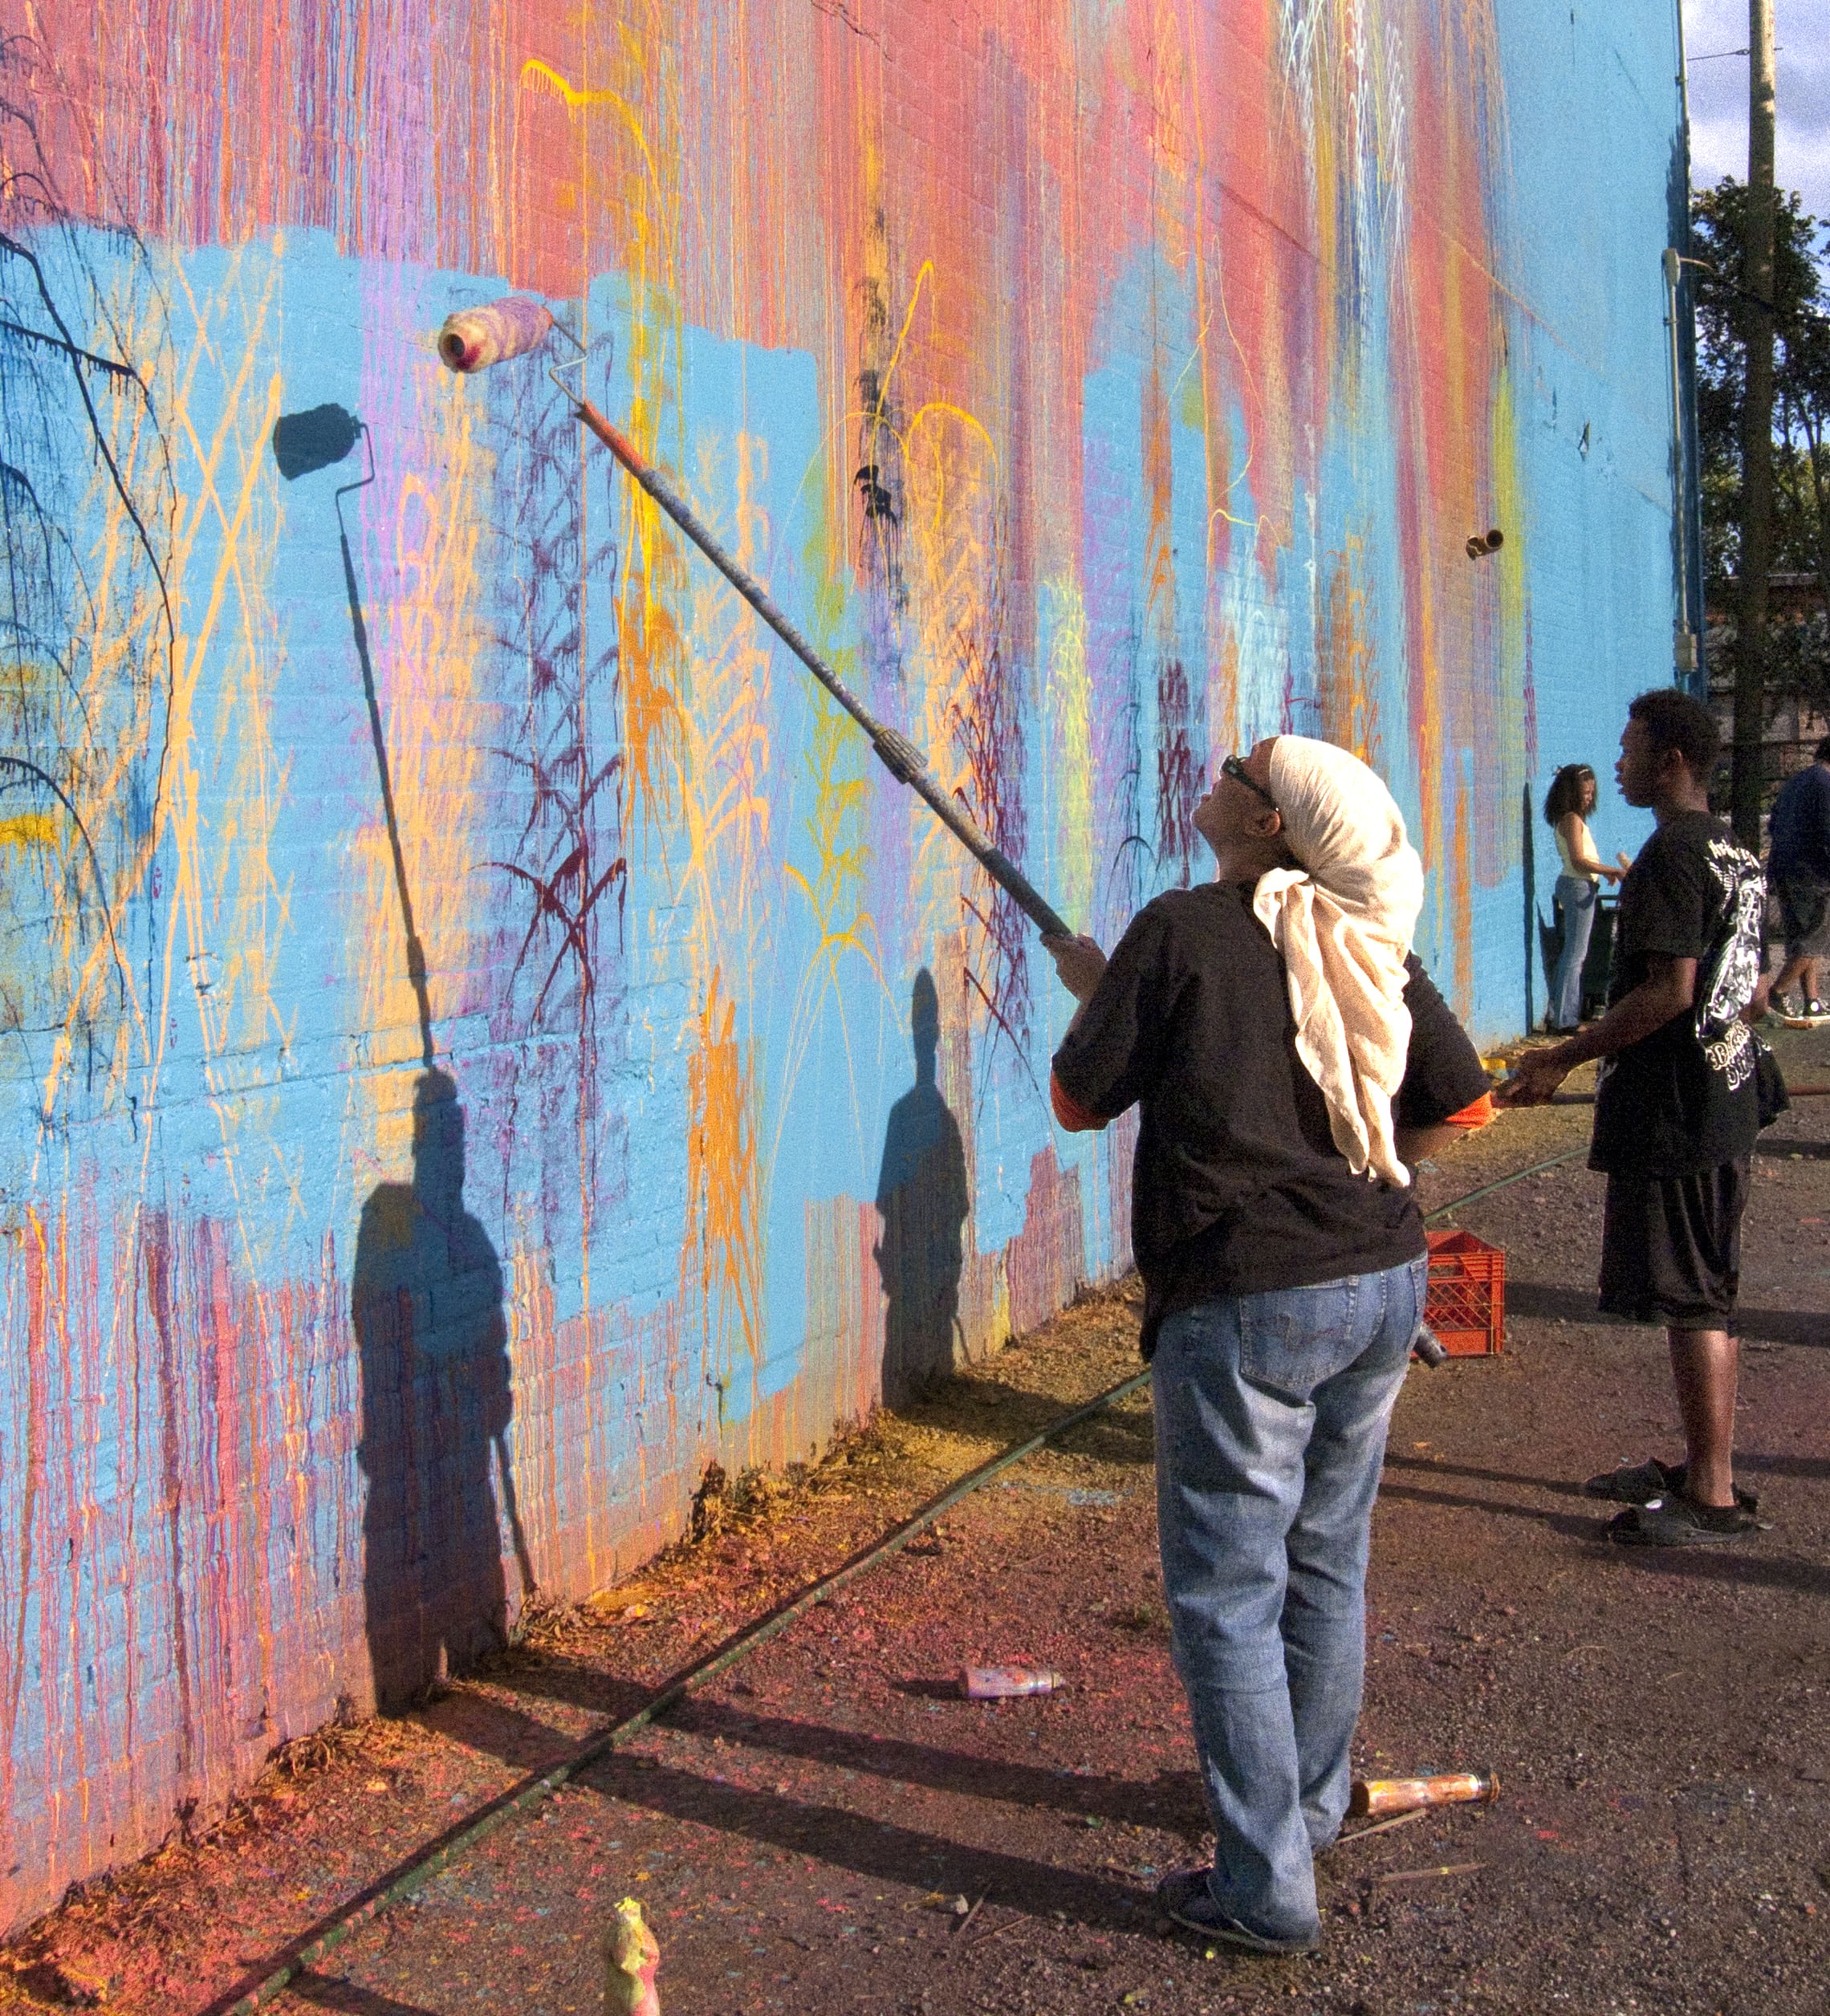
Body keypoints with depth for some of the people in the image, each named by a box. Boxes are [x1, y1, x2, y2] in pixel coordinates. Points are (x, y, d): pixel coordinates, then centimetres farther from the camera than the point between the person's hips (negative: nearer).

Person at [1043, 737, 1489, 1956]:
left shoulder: (1182, 932, -11)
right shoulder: (1369, 945, 6)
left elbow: (1081, 1102, -4)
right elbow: (1462, 1102, 10)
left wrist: (1093, 987, 13)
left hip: (1246, 1301, -7)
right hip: (1385, 1280, 7)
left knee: (1226, 1591, 2)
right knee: (1326, 1562, 21)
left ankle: (1265, 1889, 7)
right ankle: (1311, 1803, 38)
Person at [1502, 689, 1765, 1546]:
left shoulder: (1671, 854, -17)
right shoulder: (1735, 851, 14)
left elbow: (1668, 991, -23)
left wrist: (1562, 1060, -18)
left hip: (1671, 1112, -10)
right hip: (1724, 1098, 10)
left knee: (1689, 1299, -5)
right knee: (1704, 1296, 16)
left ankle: (1714, 1497, 1)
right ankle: (1700, 1465, 26)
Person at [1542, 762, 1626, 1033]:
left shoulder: (1570, 819, 15)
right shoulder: (1573, 819, -14)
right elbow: (1579, 860, -23)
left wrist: (1604, 872, 9)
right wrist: (1613, 871, -20)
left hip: (1578, 886, 10)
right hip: (1578, 887, -10)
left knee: (1572, 953, 15)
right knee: (1575, 954, -8)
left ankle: (1561, 1014, 19)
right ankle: (1564, 1020, -7)